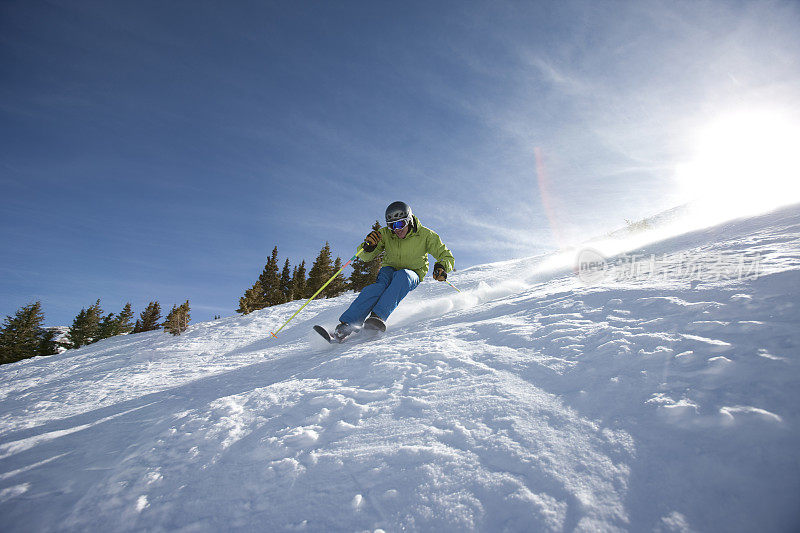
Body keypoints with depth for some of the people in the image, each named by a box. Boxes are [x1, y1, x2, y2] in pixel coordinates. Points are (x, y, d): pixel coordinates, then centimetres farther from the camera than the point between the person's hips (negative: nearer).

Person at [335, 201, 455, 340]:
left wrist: (442, 266, -34)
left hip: (412, 275, 0)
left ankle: (378, 316, -47)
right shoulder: (385, 234, -8)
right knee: (380, 285, -34)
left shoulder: (425, 235, -12)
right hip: (390, 270, 1)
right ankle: (346, 325, -40)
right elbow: (366, 257, -4)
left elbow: (447, 257, -10)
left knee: (402, 275, -38)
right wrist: (368, 247, -27)